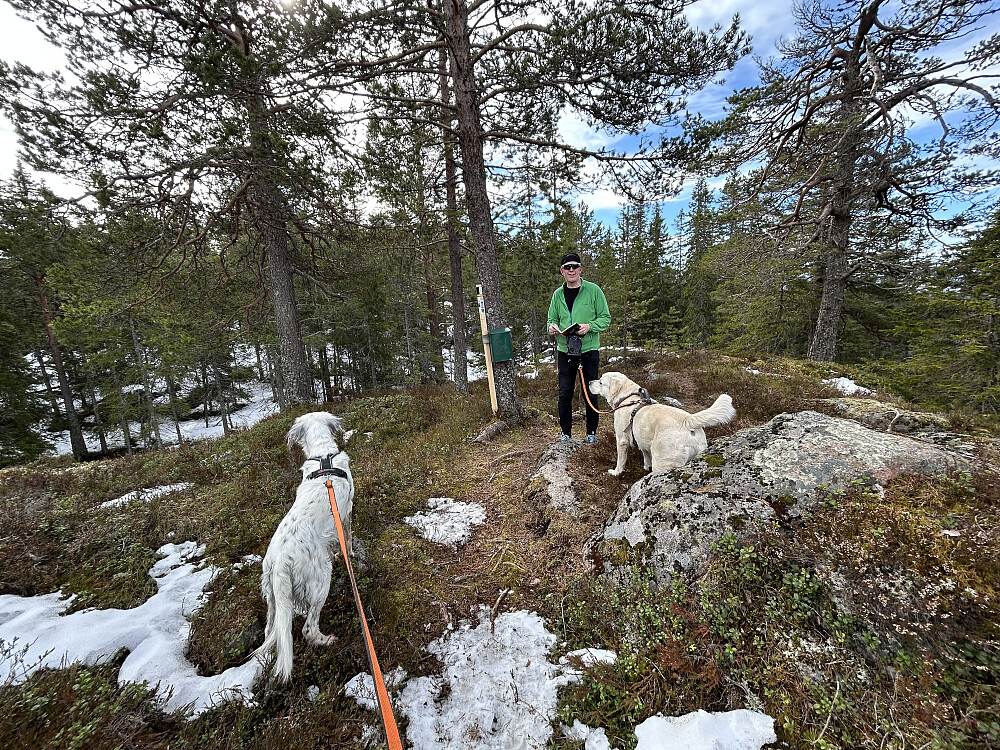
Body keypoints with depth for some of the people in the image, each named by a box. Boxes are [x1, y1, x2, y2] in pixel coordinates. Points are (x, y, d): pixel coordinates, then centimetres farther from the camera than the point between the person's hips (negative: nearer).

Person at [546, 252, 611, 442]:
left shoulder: (593, 290, -1)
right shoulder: (558, 294, 10)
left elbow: (606, 318, -1)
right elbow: (552, 319, 16)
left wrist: (589, 326, -19)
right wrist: (552, 327, -7)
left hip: (589, 350, -3)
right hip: (565, 351, 3)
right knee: (564, 394, 5)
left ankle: (592, 433, 22)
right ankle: (566, 433, 21)